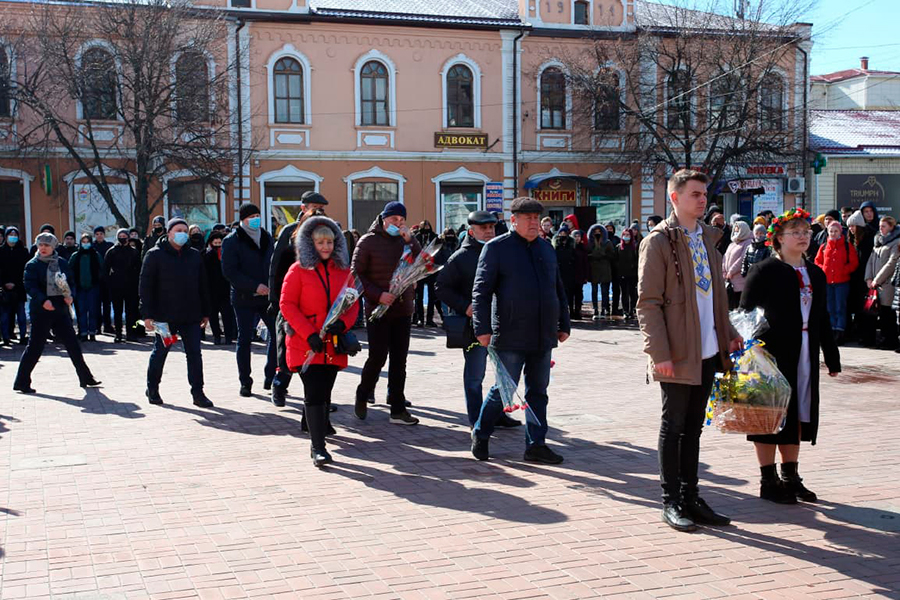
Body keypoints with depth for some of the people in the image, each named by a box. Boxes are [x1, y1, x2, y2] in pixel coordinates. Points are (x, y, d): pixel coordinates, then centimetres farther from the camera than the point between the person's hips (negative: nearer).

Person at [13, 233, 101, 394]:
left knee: (72, 344, 7)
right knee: (35, 345, -2)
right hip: (41, 310, -4)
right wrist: (43, 300, -29)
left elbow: (71, 282, 12)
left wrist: (70, 296, -8)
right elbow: (29, 286, -14)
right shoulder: (32, 265, -3)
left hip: (61, 308, 5)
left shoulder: (62, 263, 10)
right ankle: (22, 382, 7)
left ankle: (85, 377, 15)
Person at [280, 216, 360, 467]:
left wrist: (343, 323, -11)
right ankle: (317, 447, -11)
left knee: (325, 391, 14)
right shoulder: (299, 270, -2)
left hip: (333, 343, 4)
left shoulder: (343, 270, 9)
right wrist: (309, 334, -15)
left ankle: (319, 423, 41)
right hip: (305, 343, -4)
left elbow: (353, 303, 11)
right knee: (314, 392, -11)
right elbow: (287, 305, -6)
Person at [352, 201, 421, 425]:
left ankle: (398, 409, 11)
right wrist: (377, 295, -14)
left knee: (399, 360, 6)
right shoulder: (368, 241, -3)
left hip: (403, 310, 5)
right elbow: (356, 274, -5)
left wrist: (410, 241, -12)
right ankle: (362, 397, 19)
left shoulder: (406, 241, 10)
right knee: (377, 357, -5)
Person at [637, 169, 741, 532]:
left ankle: (690, 498, 22)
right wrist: (659, 352, -18)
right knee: (674, 426, 2)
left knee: (693, 427, 13)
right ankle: (671, 503, 12)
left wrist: (728, 335, 11)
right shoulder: (659, 242, -9)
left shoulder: (707, 237, 14)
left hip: (707, 352, 7)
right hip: (677, 353, -7)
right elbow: (648, 302, -13)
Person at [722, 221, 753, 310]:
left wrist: (731, 271, -13)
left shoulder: (748, 243, -4)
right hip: (730, 282, 8)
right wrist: (724, 272, 2)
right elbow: (725, 259, 16)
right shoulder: (732, 244, 21)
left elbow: (743, 259, -15)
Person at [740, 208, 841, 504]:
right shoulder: (764, 271, -7)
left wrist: (832, 357, 16)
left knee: (798, 414, 11)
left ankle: (790, 477, 22)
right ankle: (768, 481, 9)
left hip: (805, 357, 6)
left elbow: (822, 319, 17)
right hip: (772, 355, -6)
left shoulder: (816, 274, 13)